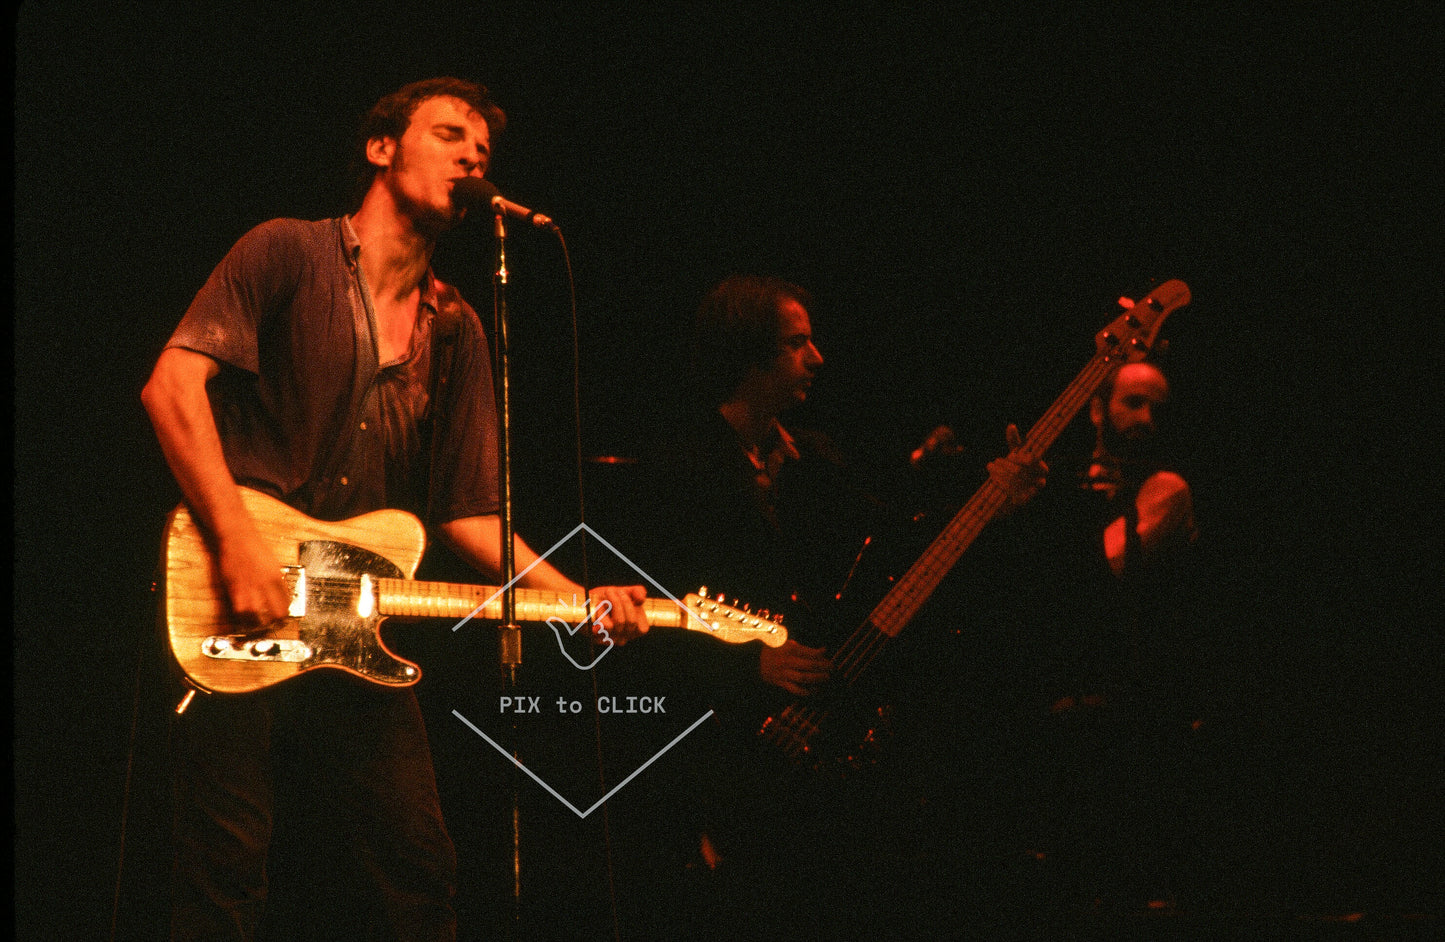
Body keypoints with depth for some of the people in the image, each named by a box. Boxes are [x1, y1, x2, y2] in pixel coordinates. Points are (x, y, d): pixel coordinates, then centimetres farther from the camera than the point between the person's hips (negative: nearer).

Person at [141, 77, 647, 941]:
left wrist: (578, 599, 0)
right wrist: (238, 540, -19)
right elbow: (172, 385, -9)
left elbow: (468, 509, 14)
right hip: (244, 625, -5)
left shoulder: (455, 332, 16)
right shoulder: (291, 253, 1)